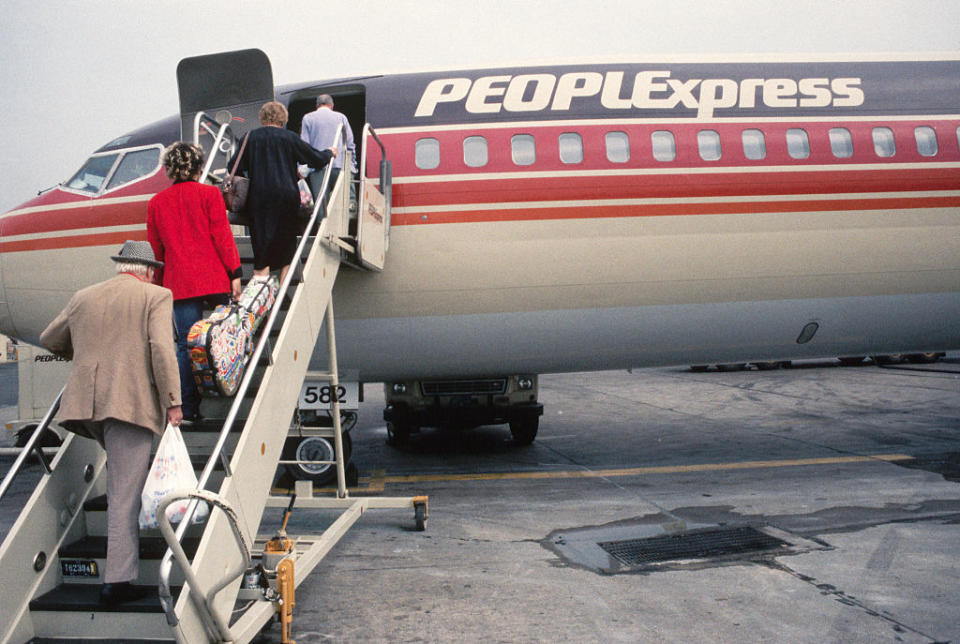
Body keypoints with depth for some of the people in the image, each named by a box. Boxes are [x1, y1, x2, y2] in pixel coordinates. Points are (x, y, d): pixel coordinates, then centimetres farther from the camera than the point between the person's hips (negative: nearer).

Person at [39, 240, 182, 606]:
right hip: (131, 404, -6)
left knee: (122, 477, 24)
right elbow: (161, 348, -11)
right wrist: (173, 401, -10)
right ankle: (117, 581, -4)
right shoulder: (156, 296, 2)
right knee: (124, 494, -4)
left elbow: (49, 340, 28)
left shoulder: (83, 297, 17)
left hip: (85, 404, 6)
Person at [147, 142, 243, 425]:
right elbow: (222, 236, -3)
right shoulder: (209, 194, 1)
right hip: (214, 279, -2)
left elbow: (156, 249, 14)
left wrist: (160, 285, 21)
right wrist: (235, 273, -2)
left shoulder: (156, 202, 10)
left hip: (178, 282, 2)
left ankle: (188, 409, -1)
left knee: (185, 344, 1)